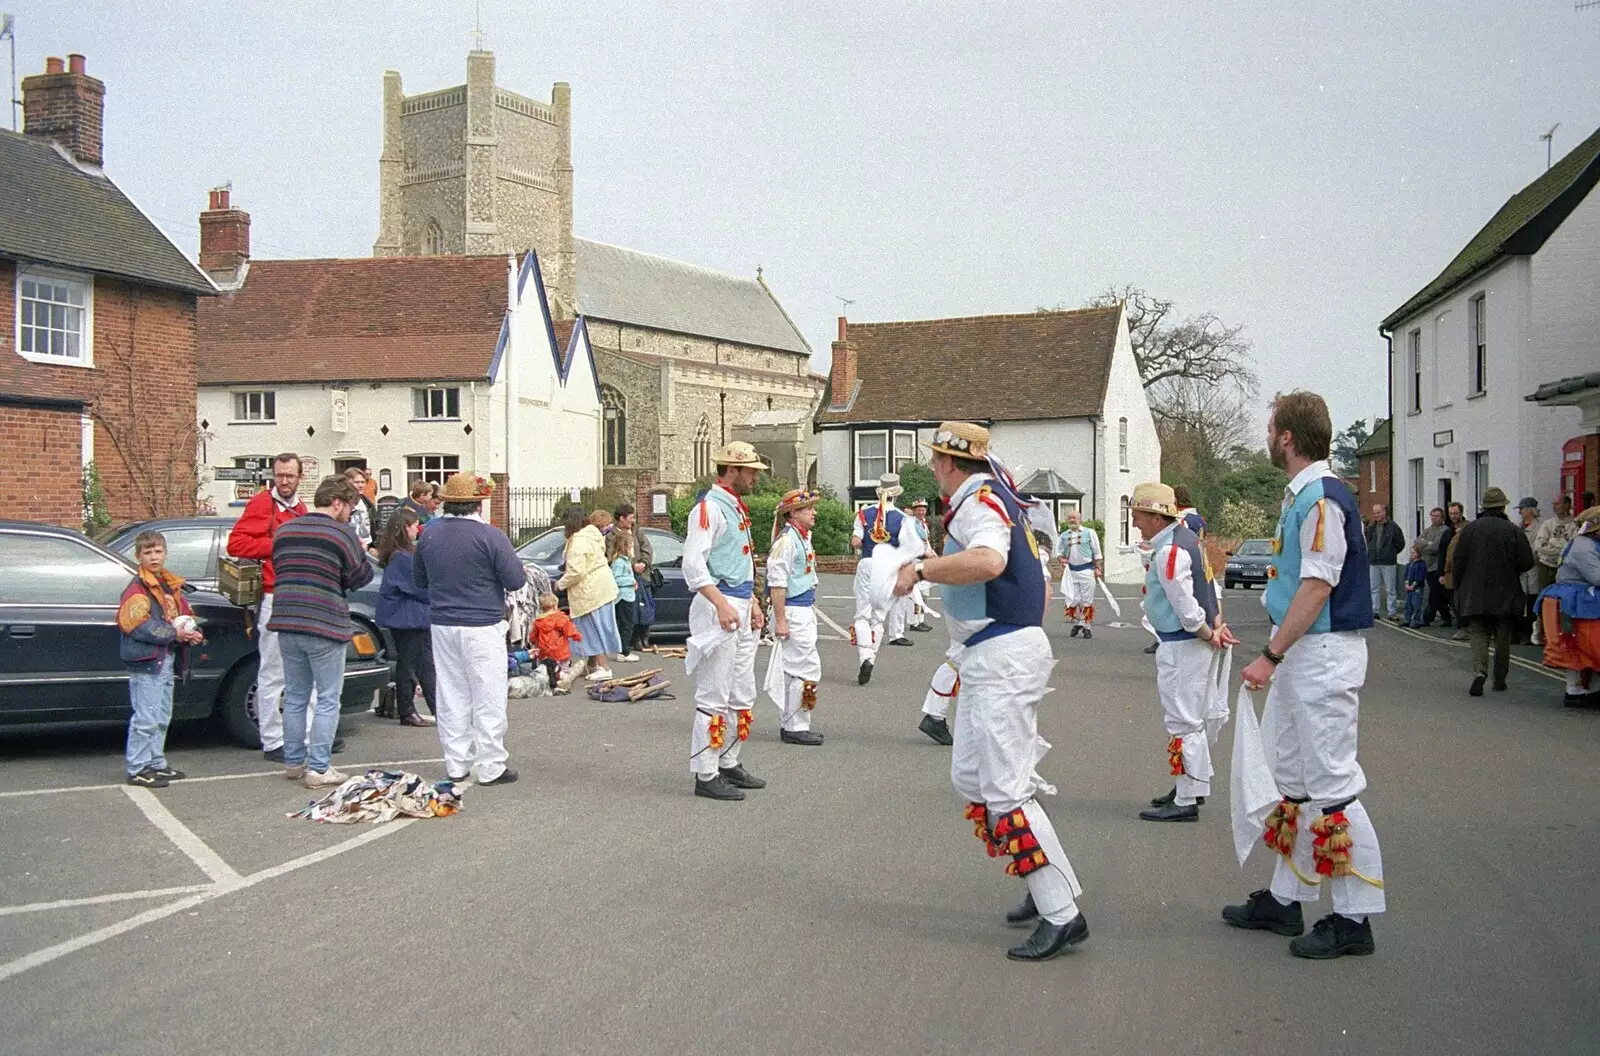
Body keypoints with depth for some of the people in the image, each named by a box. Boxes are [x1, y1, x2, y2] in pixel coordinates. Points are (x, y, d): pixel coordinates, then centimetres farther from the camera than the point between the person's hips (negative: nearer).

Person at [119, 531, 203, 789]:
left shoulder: (170, 585, 15)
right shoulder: (138, 589, -12)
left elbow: (185, 613, 20)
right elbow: (139, 627, -19)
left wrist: (191, 632, -1)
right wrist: (174, 634, -19)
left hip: (165, 660, 9)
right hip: (144, 663, -9)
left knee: (162, 719, 17)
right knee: (146, 719, -7)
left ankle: (156, 764, 27)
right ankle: (137, 770, 0)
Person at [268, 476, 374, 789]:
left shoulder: (284, 531, 11)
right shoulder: (342, 533, -9)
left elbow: (280, 571, 19)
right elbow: (360, 577, -4)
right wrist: (362, 554, 14)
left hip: (287, 626, 6)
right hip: (325, 628, -6)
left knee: (295, 697, 16)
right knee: (327, 701, 1)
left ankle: (293, 762, 23)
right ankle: (318, 769, 0)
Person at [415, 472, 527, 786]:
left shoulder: (429, 535, 4)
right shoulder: (489, 536, -14)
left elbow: (419, 579, 16)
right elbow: (516, 580, -12)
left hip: (442, 625, 6)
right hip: (482, 627, -5)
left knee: (451, 696, 12)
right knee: (488, 699, 1)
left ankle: (456, 764, 18)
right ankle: (491, 767, 4)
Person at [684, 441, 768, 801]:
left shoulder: (737, 508, 18)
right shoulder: (709, 508, -12)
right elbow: (693, 564, -21)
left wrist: (752, 604, 16)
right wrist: (721, 605, -27)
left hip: (741, 611, 10)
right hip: (718, 608, -10)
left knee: (742, 696, 15)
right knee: (714, 697, -7)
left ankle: (729, 764, 25)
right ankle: (706, 776, -1)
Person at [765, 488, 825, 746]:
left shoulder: (803, 537, 14)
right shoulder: (786, 539, -16)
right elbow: (777, 582, -20)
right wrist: (780, 620, -22)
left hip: (805, 611, 10)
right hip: (792, 612, -10)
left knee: (794, 669, 14)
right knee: (806, 669, -7)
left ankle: (791, 725, 21)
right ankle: (795, 728, -1)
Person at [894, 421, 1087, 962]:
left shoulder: (979, 501, -16)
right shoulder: (995, 493, 14)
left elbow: (988, 561, -37)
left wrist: (921, 568, -30)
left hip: (1003, 658, -11)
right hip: (989, 658, 11)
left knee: (1005, 789, -11)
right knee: (971, 776, 17)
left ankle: (1062, 913, -8)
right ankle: (1047, 889, 21)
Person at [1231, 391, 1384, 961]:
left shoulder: (1323, 497, -17)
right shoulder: (1301, 495, 14)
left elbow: (1317, 586, -23)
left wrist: (1270, 655, -22)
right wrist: (1277, 655, 19)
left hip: (1323, 653, -11)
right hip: (1300, 655, 11)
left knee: (1331, 783, -6)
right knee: (1291, 778, 16)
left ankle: (1353, 918, 3)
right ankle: (1285, 899, 26)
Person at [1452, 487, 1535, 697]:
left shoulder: (1469, 530, -4)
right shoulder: (1514, 531, -6)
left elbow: (1458, 562, -3)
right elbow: (1527, 562, -6)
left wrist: (1458, 586, 8)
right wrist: (1511, 570, 15)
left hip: (1475, 595, 0)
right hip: (1506, 595, 0)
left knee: (1479, 634, 4)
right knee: (1503, 638, 12)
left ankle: (1479, 672, -19)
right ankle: (1500, 679, 19)